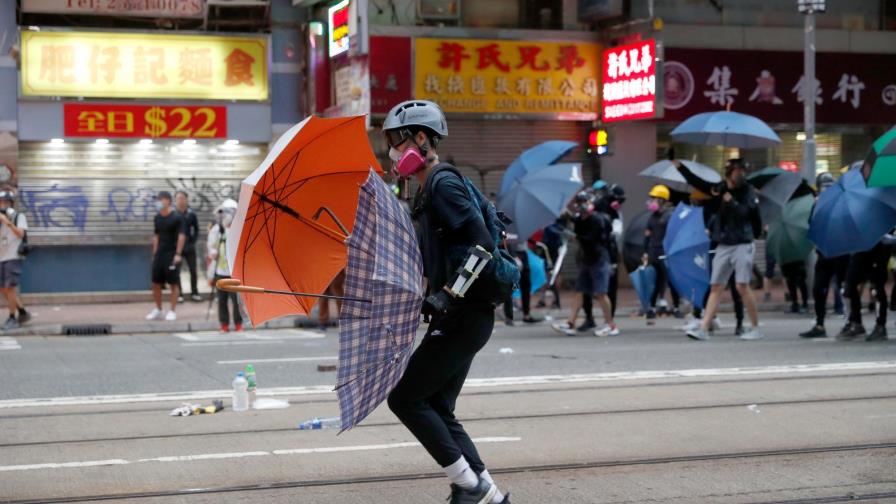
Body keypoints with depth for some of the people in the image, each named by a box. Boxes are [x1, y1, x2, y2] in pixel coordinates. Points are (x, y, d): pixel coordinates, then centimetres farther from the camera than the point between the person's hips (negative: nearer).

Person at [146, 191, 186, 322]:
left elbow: (182, 236, -11)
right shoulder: (158, 217, 9)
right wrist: (154, 253, 11)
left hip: (172, 254, -6)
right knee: (156, 283, 8)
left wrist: (178, 254, -16)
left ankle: (172, 311, 6)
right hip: (159, 254, 6)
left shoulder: (176, 217, -9)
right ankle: (158, 310, 20)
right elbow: (156, 236, 16)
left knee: (173, 284, 0)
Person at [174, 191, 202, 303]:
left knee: (193, 270, 4)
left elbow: (196, 229, 8)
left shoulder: (191, 214, -1)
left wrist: (193, 242, -2)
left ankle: (194, 293, 14)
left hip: (189, 246, 1)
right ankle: (179, 294, 12)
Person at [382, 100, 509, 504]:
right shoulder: (428, 190, 18)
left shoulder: (443, 183, -12)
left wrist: (448, 295, -25)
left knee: (404, 398, -6)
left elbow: (482, 243, -22)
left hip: (464, 317, -10)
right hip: (459, 316, 10)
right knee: (437, 409, 11)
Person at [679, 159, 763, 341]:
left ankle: (756, 328, 1)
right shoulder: (718, 189, 8)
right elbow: (695, 181, 5)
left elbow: (743, 212, -19)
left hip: (742, 245, -4)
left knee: (742, 285, -9)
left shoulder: (747, 192, -3)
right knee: (715, 287, 3)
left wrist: (729, 199, -18)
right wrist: (679, 166, -3)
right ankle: (704, 328, 1)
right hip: (723, 246, 4)